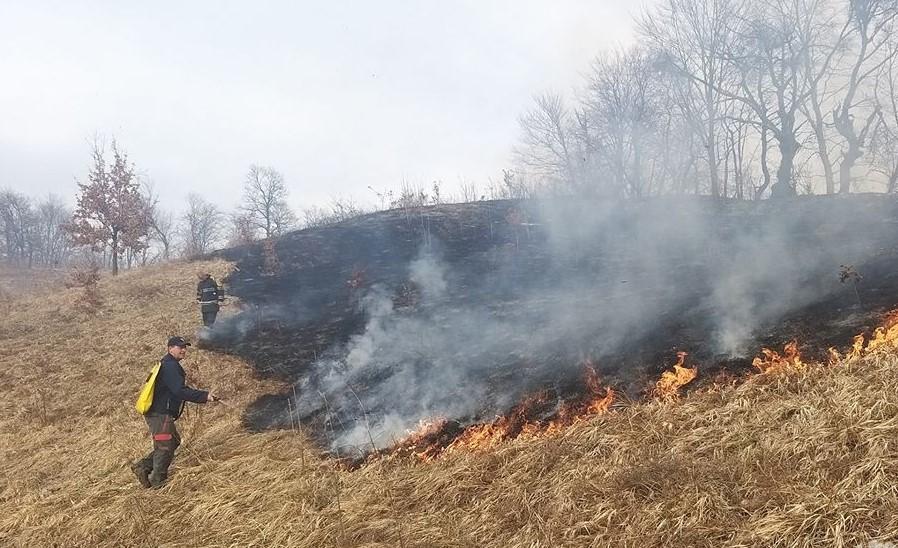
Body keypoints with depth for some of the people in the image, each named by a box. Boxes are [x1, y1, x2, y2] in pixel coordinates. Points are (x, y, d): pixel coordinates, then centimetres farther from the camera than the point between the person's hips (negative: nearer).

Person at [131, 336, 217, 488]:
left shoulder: (172, 365, 18)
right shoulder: (169, 366, -17)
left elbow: (182, 390, 23)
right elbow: (180, 391, -26)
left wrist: (203, 398, 15)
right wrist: (204, 395, -23)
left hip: (159, 413, 10)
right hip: (160, 414, -10)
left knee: (173, 442, 17)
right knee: (165, 447, -1)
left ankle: (143, 467, 19)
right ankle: (157, 481, 11)